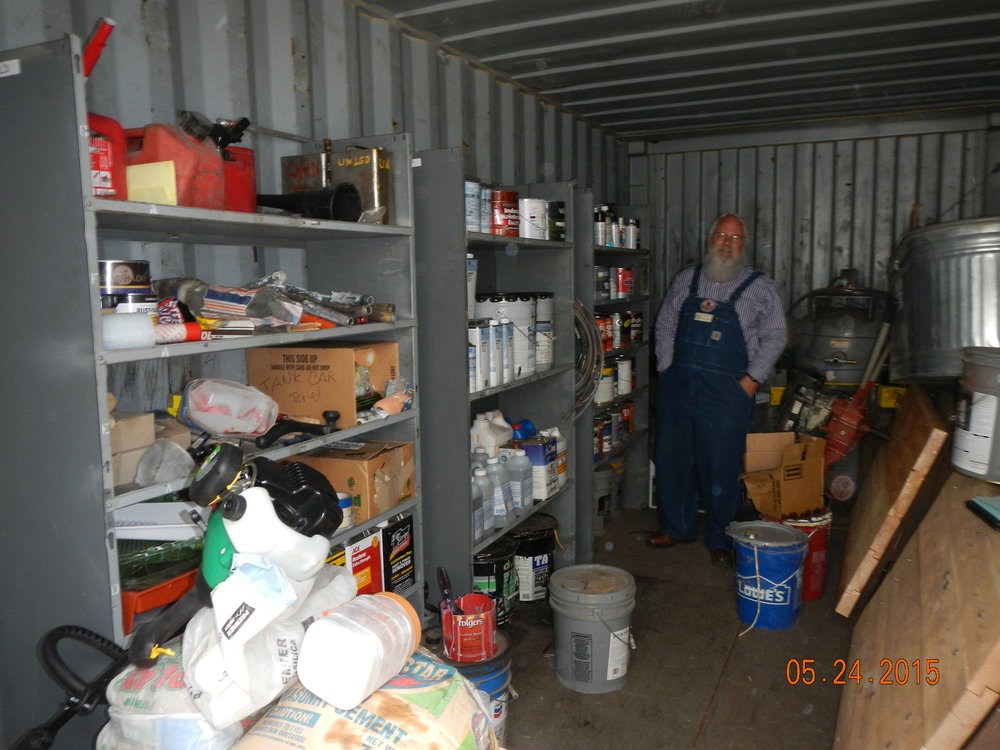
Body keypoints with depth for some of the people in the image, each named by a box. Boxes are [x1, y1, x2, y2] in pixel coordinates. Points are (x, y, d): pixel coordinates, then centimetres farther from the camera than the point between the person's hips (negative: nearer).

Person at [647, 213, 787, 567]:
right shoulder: (686, 279, 11)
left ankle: (720, 539, 17)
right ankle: (676, 527, 26)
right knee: (673, 458, 9)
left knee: (721, 466, 0)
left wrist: (750, 381, -8)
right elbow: (665, 324, 14)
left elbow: (774, 336, 0)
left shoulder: (760, 287, 2)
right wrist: (665, 367, 5)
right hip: (678, 385, 3)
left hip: (728, 391, -3)